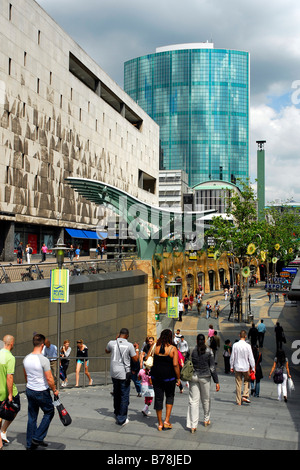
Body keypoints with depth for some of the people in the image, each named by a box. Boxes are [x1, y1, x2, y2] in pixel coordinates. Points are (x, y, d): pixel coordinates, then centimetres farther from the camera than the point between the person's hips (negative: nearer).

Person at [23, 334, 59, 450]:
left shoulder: (26, 358, 0)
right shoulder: (43, 360, -21)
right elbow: (49, 378, -19)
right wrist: (54, 390, -5)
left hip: (29, 391, 7)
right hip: (42, 392, -6)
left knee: (32, 417, 15)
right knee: (49, 412, 13)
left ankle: (30, 444, 21)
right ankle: (38, 438, 8)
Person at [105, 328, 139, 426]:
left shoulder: (111, 343, -2)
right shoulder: (129, 345, -11)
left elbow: (107, 351, 20)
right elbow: (135, 359, -3)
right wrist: (137, 349, 13)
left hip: (114, 373, 4)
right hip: (124, 374, -4)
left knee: (116, 394, 22)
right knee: (124, 397, 5)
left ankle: (117, 413, 38)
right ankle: (122, 419, 8)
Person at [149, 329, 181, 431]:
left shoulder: (155, 346, -1)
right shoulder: (173, 348, -9)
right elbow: (175, 365, -12)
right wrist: (178, 378, -4)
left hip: (156, 376, 2)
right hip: (169, 376, -2)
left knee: (158, 398, 11)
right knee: (170, 396, 18)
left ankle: (160, 423, 19)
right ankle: (167, 421, 10)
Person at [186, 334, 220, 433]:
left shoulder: (192, 351, -3)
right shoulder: (209, 351, -5)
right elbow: (212, 367, -4)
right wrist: (216, 382, 1)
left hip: (193, 377, 0)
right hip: (205, 377, 0)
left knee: (193, 401, 2)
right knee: (206, 399, 18)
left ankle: (193, 425, -3)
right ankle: (206, 420, 36)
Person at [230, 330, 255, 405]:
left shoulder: (235, 345, -7)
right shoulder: (248, 346, -12)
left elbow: (232, 357, 0)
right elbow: (251, 358, -7)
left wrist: (231, 366, 11)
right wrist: (253, 368, 2)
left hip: (237, 367, 2)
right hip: (246, 367, -1)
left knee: (238, 384, 8)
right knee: (246, 381, 21)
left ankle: (239, 401, 13)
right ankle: (245, 396, 7)